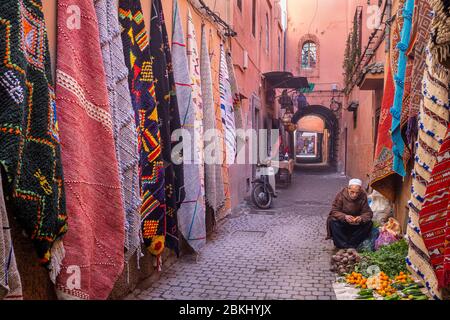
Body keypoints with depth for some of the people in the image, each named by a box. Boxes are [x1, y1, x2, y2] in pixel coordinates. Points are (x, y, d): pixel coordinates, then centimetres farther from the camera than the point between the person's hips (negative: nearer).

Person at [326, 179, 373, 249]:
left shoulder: (363, 196, -13)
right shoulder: (341, 195, -18)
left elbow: (368, 212, -11)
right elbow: (334, 211, -17)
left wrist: (361, 218, -35)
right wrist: (345, 217, -38)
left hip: (356, 224, 2)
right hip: (342, 222, -2)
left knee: (369, 223, -24)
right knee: (333, 222, -31)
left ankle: (351, 245, -20)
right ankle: (344, 247, -29)